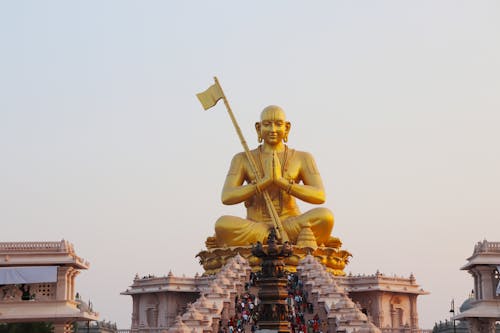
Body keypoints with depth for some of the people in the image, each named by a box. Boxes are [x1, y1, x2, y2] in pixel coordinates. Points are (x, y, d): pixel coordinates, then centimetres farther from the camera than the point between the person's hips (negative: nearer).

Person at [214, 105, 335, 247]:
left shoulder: (302, 158, 8)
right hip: (254, 226, 0)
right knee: (222, 224, -34)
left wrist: (281, 181, -17)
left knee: (325, 215, -30)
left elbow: (320, 196, -6)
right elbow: (226, 197, -6)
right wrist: (265, 181, -17)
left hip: (291, 225, 0)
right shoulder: (243, 159, 8)